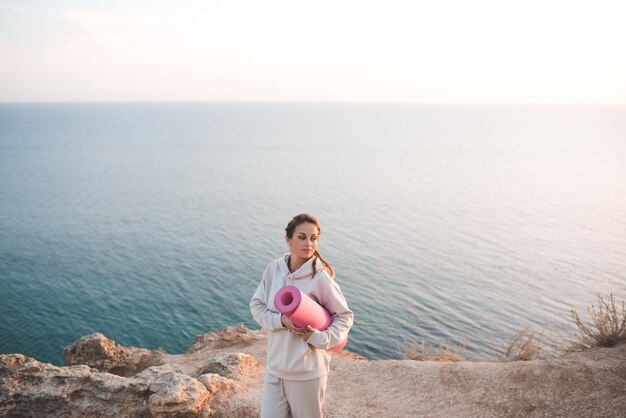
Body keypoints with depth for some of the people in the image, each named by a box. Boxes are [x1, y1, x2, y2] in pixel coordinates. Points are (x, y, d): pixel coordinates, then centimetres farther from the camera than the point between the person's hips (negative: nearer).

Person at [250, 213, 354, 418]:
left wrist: (320, 338, -19)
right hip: (275, 366, 3)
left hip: (307, 371, -3)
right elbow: (256, 305, 3)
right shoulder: (274, 269, -4)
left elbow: (345, 316, -6)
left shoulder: (320, 278, -15)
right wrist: (281, 320, -14)